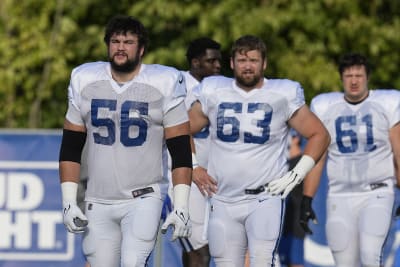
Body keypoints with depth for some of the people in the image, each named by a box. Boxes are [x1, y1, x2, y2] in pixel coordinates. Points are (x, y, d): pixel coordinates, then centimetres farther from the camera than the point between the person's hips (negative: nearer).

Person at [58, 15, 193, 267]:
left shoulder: (163, 85, -4)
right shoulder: (85, 82, 5)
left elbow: (181, 151, -4)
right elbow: (71, 147, 9)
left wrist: (181, 206, -10)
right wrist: (69, 202, 2)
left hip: (144, 199, -3)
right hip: (98, 202, 3)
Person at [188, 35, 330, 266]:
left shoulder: (283, 95, -2)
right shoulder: (214, 93, 5)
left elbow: (319, 135, 4)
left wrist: (296, 175, -4)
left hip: (266, 198, -3)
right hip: (224, 201, 3)